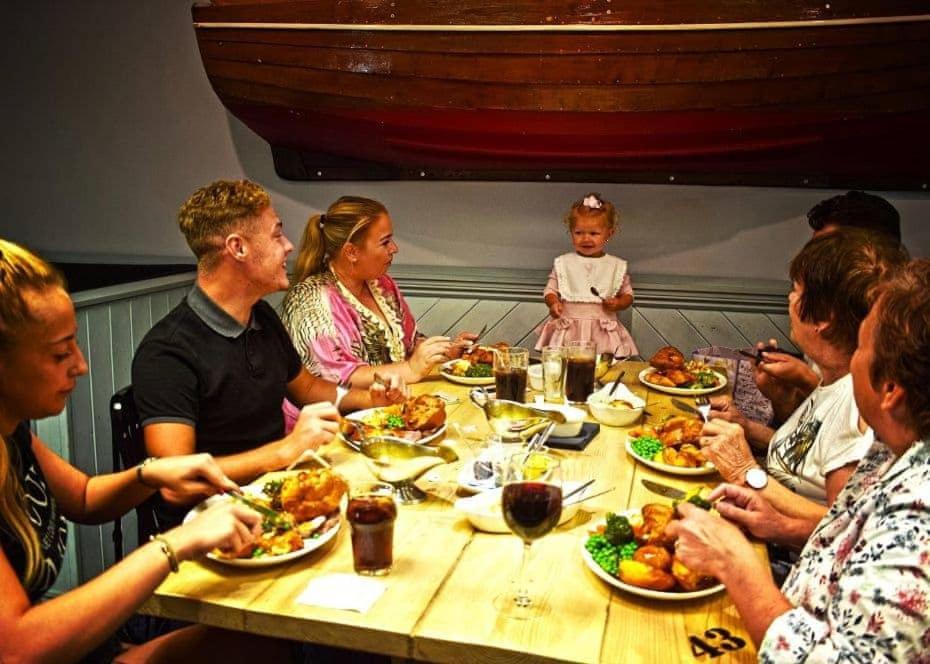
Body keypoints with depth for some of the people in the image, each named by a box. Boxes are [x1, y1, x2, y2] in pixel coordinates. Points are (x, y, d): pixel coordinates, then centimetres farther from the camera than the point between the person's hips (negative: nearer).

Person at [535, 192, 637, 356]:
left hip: (603, 331, 0)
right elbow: (550, 290, 8)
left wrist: (618, 303, -8)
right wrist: (553, 303, -12)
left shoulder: (617, 266, 6)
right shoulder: (563, 263, 5)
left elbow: (628, 295, 13)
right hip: (568, 330, 0)